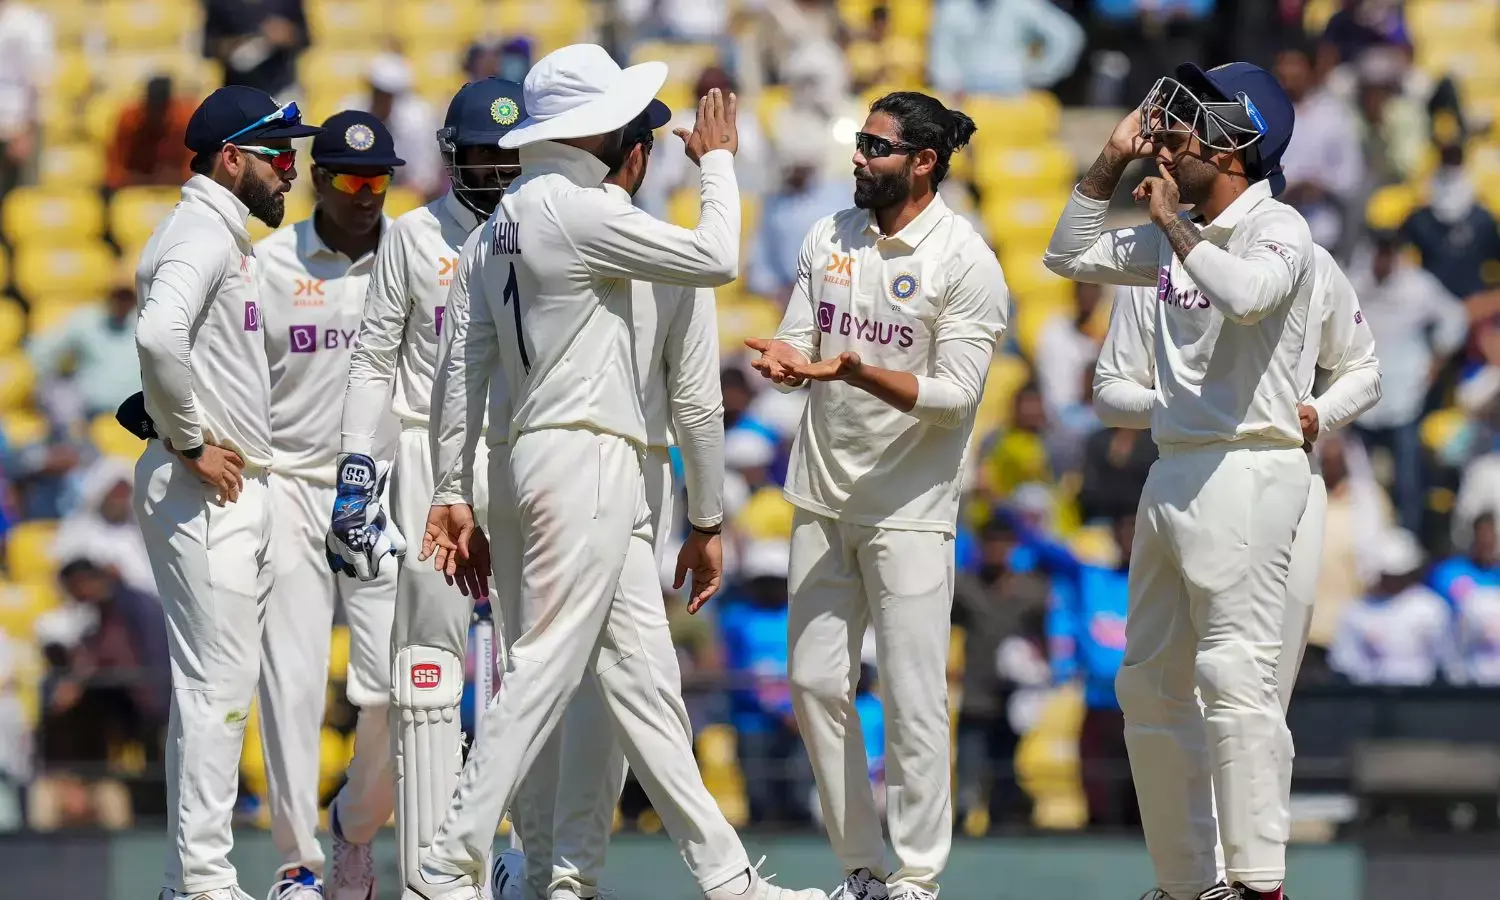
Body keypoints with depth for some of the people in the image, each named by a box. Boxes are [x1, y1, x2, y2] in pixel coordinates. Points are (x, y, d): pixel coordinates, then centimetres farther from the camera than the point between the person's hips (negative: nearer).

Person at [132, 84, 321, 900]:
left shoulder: (227, 238, 19)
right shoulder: (200, 235, -14)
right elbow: (158, 335, -31)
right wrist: (191, 442, -22)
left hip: (237, 491, 11)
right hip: (204, 493, -11)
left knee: (220, 683, 13)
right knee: (217, 683, -10)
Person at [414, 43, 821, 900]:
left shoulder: (507, 218, 14)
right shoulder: (575, 209, -14)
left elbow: (469, 365, 16)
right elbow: (718, 257, -11)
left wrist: (459, 494, 18)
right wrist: (718, 160, 6)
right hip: (586, 464, -10)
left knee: (645, 678, 10)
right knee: (546, 672, -9)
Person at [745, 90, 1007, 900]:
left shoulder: (967, 263, -10)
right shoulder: (828, 238, 8)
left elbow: (955, 394, -15)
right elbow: (801, 342, 8)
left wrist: (855, 372, -29)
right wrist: (787, 357, -17)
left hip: (910, 506, -6)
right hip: (823, 496, 6)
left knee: (912, 696, -6)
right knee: (816, 683, 6)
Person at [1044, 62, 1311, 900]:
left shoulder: (1277, 228, -8)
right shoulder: (1170, 239, 15)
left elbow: (1245, 294, -29)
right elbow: (1070, 255, 26)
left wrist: (1174, 224, -15)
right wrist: (1113, 162, 14)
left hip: (1246, 474, -9)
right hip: (1173, 475, 9)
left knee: (1236, 675, -17)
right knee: (1150, 686, 11)